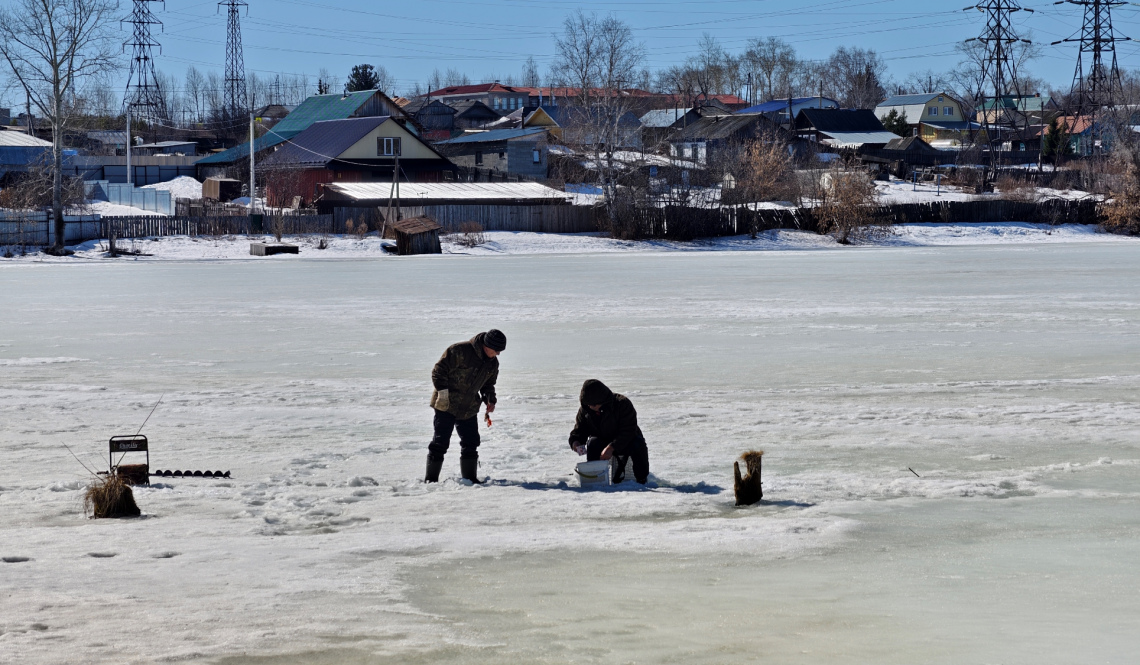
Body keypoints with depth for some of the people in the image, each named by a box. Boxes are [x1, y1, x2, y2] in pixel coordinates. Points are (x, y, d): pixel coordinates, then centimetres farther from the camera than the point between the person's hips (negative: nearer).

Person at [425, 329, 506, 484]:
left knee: (471, 442, 7)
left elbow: (488, 384, 19)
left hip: (469, 408, 6)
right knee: (441, 441, -5)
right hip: (446, 405, -6)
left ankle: (470, 477, 18)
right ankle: (431, 478, 3)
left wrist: (490, 400, 3)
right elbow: (439, 370, -16)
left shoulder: (493, 363, 3)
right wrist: (443, 391, -21)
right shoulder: (460, 351, -20)